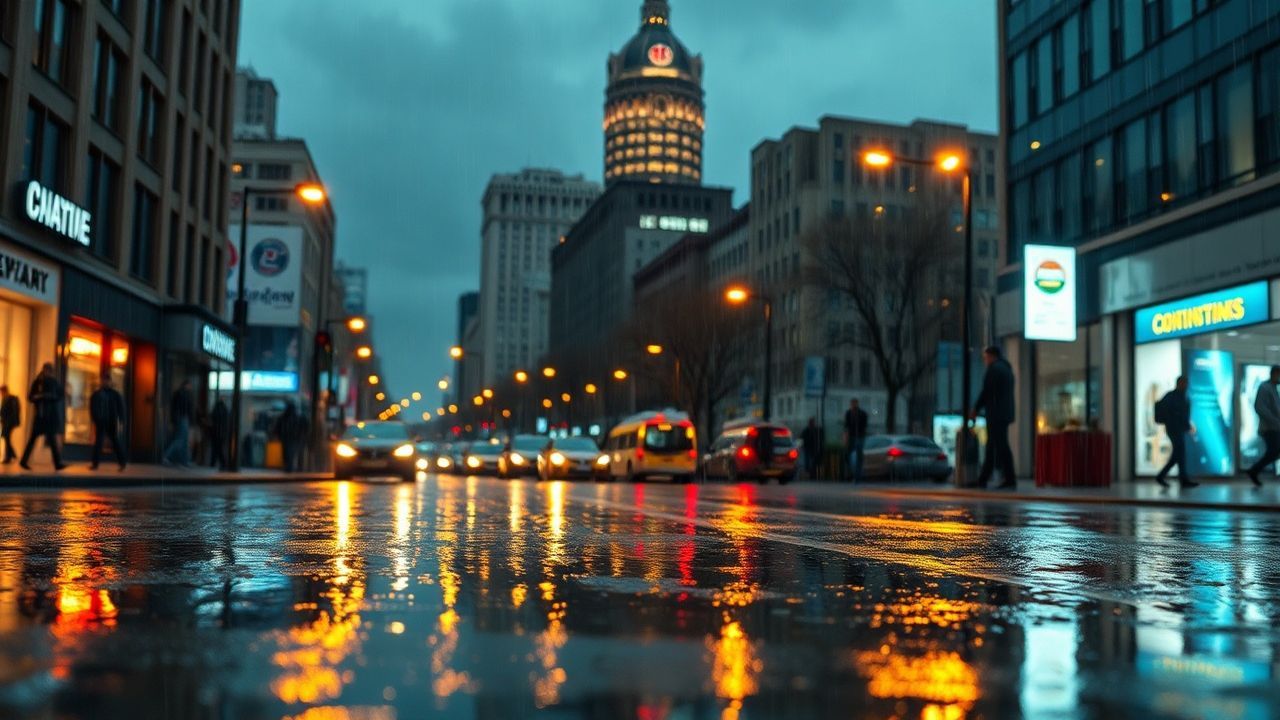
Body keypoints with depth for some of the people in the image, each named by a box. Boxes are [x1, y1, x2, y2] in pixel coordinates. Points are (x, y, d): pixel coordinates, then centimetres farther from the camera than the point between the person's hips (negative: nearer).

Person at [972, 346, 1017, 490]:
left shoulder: (994, 368, -9)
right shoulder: (1007, 369, 20)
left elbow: (986, 391, -13)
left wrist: (975, 409, -3)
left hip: (995, 413, -9)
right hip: (1005, 413, 9)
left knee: (1001, 446, -8)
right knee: (992, 446, 8)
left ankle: (1010, 479, -8)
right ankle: (982, 480, 7)